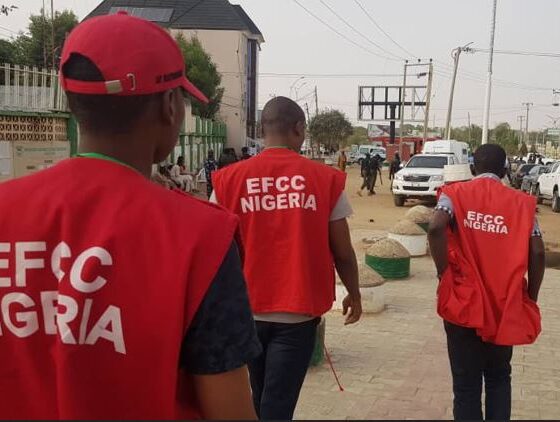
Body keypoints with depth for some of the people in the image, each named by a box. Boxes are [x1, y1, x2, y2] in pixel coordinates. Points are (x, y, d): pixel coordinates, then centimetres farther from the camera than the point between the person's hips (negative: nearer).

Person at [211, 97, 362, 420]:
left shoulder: (228, 180, -4)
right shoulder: (326, 179, -6)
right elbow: (342, 252, -1)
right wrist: (354, 294, 16)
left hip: (245, 311, 2)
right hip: (297, 312, -2)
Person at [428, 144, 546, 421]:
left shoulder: (455, 193, 0)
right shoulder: (522, 202, 4)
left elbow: (436, 228, -20)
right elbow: (537, 253, -3)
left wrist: (444, 274, -9)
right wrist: (530, 299, 7)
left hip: (464, 303, -2)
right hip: (506, 307, 2)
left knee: (466, 383, 8)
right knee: (499, 377, 21)